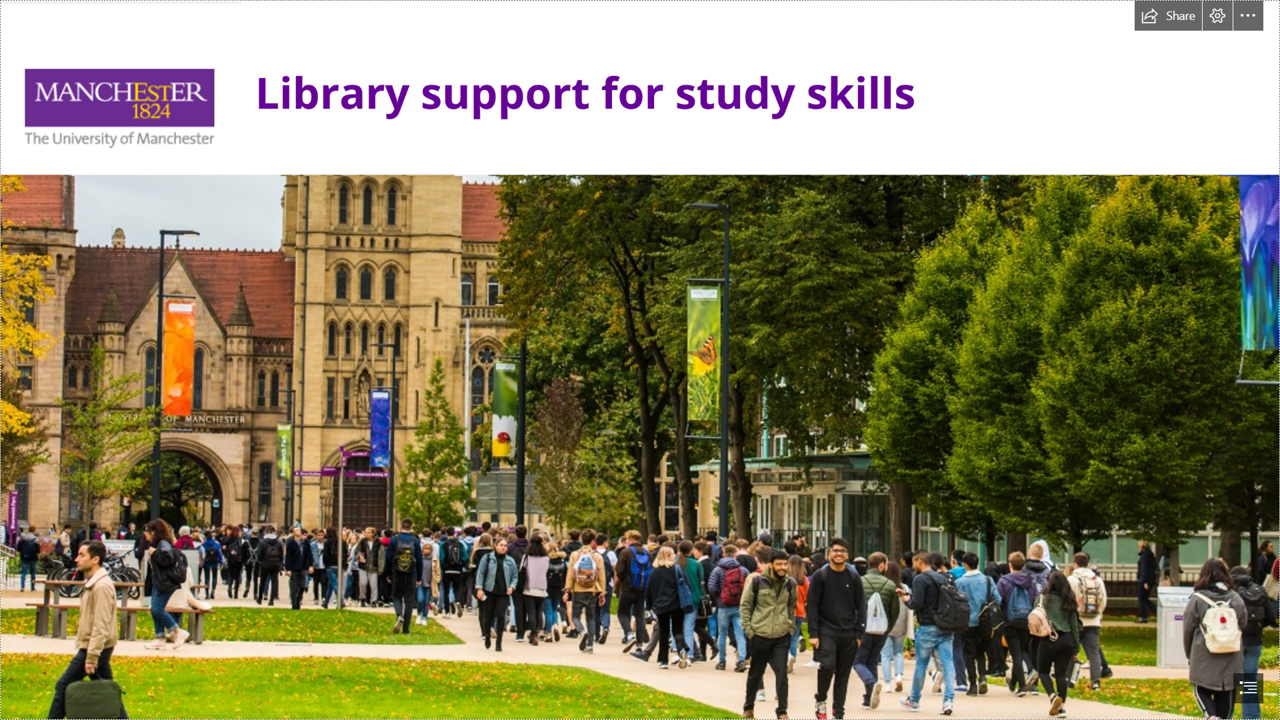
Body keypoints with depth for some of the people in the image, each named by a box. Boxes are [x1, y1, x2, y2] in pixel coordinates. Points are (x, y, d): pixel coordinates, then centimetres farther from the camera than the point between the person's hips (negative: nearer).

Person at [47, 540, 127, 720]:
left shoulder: (101, 586, -18)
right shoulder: (92, 582, 13)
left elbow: (101, 626, -22)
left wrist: (91, 657, -23)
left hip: (95, 648, -10)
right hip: (98, 648, 10)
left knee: (64, 686, -3)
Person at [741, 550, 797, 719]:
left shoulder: (790, 584, 1)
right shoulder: (756, 582, -8)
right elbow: (745, 605, -1)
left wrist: (791, 627, 7)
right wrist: (748, 629, -6)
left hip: (782, 636, 2)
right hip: (760, 635, -1)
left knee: (782, 673, -5)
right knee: (755, 673, 12)